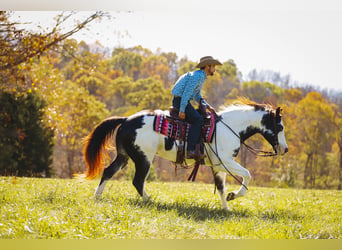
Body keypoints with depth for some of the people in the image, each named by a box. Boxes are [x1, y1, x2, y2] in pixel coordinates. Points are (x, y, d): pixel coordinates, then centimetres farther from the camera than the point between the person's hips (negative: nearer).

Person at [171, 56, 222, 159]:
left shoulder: (201, 76, 18)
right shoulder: (197, 76, -15)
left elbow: (197, 96, 24)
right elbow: (186, 92, -21)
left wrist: (207, 106, 10)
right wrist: (182, 110, -24)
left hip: (184, 101, 11)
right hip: (180, 100, -11)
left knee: (202, 115, 12)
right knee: (197, 119, -23)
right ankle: (190, 150, -29)